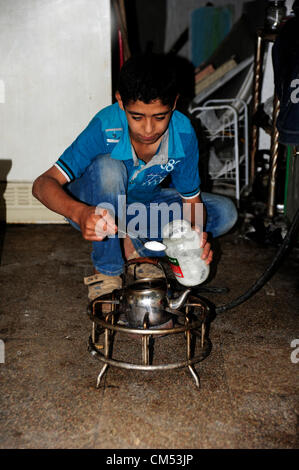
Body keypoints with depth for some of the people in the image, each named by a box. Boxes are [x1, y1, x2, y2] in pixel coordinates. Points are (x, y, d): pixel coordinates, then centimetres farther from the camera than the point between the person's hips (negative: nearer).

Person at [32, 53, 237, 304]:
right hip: (95, 207, -3)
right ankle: (107, 271, -20)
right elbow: (43, 184, -35)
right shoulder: (106, 128, -31)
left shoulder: (183, 134, -23)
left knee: (225, 213, -12)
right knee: (108, 167, -37)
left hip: (143, 203, 3)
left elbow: (192, 201, -14)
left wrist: (197, 232, -37)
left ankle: (132, 245, -7)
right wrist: (80, 213, -56)